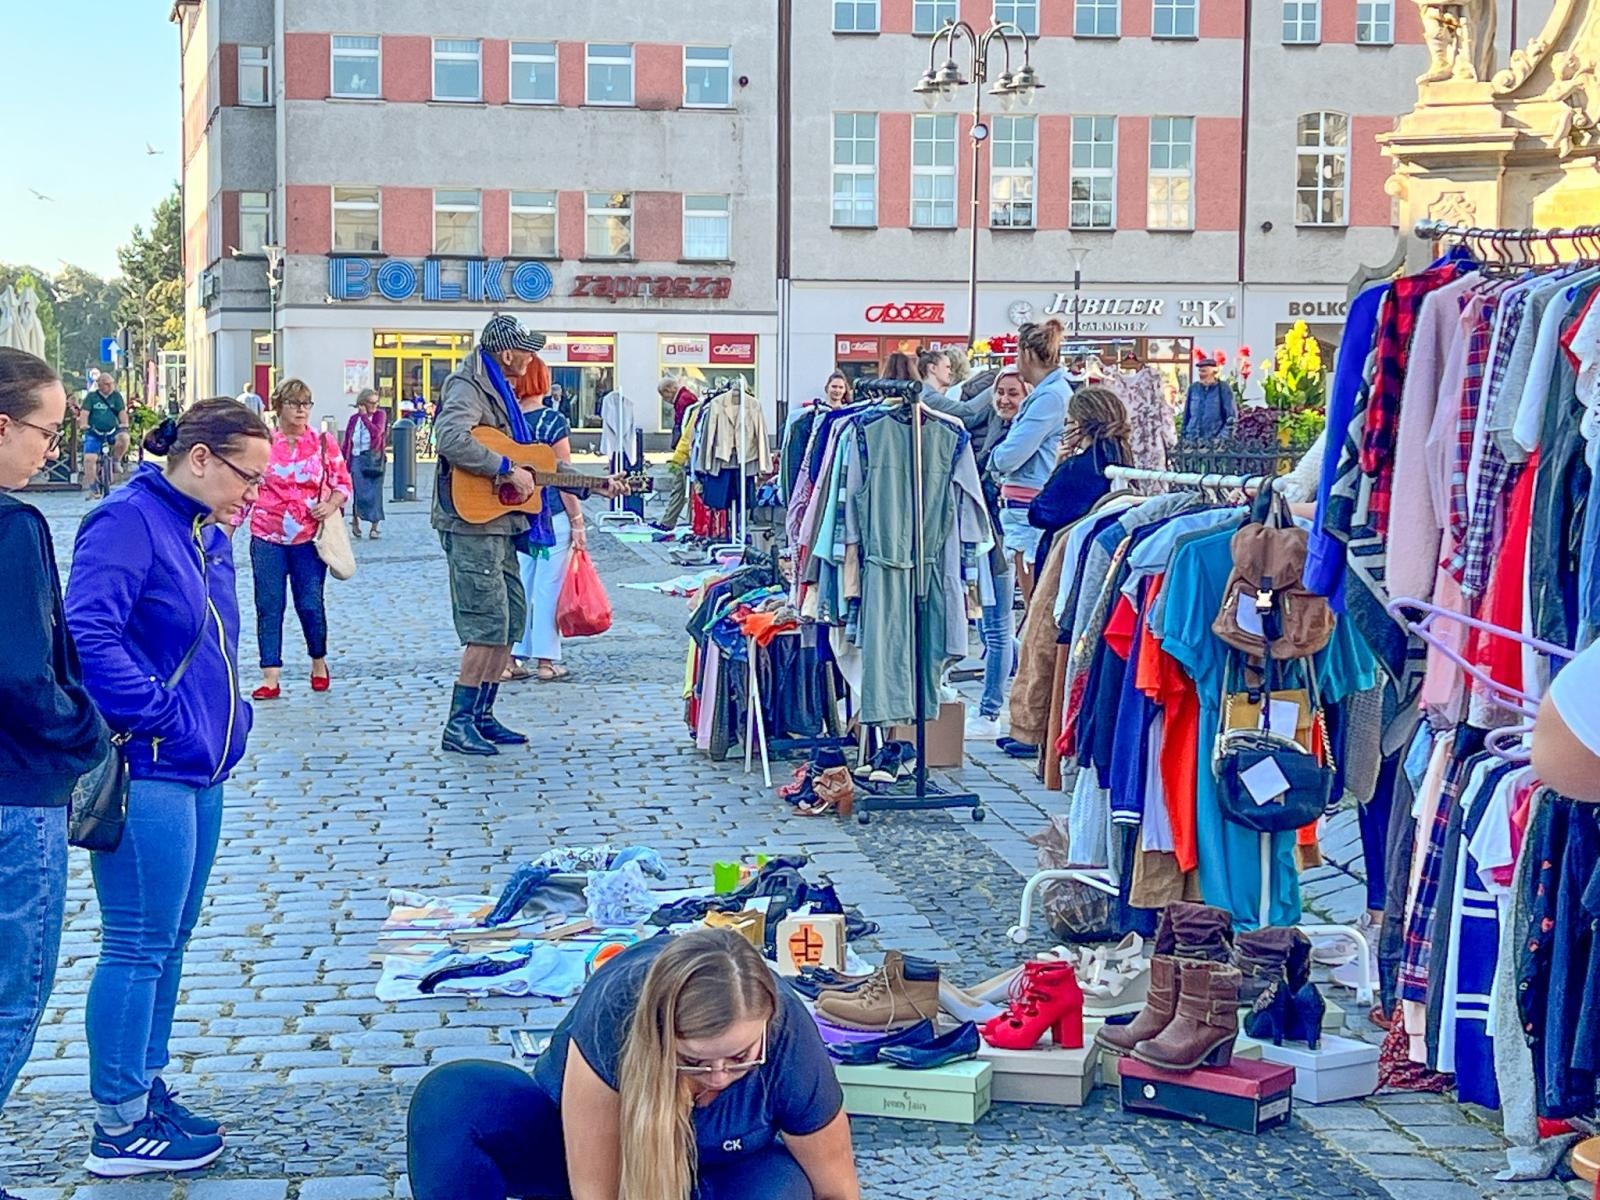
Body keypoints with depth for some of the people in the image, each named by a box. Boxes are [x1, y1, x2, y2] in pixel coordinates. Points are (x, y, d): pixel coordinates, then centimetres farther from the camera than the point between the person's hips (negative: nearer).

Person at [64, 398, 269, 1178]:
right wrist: (161, 719, -20)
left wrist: (229, 720, 12)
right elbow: (88, 636, -25)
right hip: (146, 775, -9)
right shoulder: (128, 522, -15)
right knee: (139, 946, -3)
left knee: (169, 940, 16)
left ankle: (145, 1092, 27)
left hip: (197, 774, 9)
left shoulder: (206, 535, 13)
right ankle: (118, 1129, 5)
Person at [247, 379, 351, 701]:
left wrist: (331, 505, -11)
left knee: (310, 605, 1)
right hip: (267, 538, 0)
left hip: (309, 537, 0)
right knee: (268, 606, 0)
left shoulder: (323, 443, 4)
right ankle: (271, 678, 4)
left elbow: (344, 483, 9)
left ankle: (319, 663, 26)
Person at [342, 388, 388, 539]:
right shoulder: (354, 419, 8)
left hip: (374, 459, -1)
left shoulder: (380, 415, 3)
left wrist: (364, 416, -10)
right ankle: (355, 521, 13)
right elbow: (346, 443, 11)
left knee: (375, 492, -3)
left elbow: (377, 431, -16)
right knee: (360, 491, -6)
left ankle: (374, 526, 3)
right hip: (357, 458, 1)